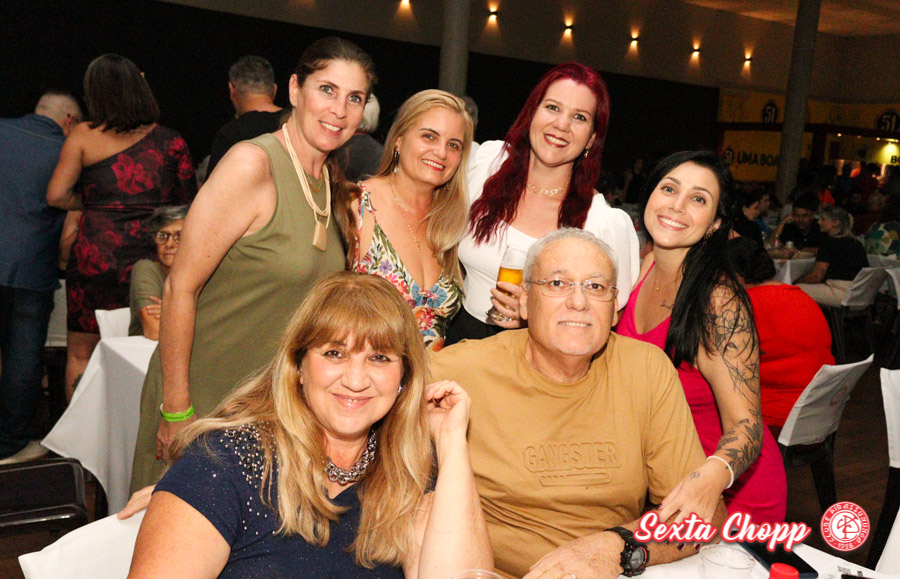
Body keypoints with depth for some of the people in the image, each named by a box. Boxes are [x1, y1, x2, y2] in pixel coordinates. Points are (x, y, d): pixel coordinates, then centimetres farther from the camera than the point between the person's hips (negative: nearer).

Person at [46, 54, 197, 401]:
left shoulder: (84, 136, 1)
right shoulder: (171, 142, 5)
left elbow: (56, 194, -6)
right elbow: (188, 205, 9)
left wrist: (91, 205, 12)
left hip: (96, 255, -1)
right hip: (151, 259, 2)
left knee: (81, 354, 13)